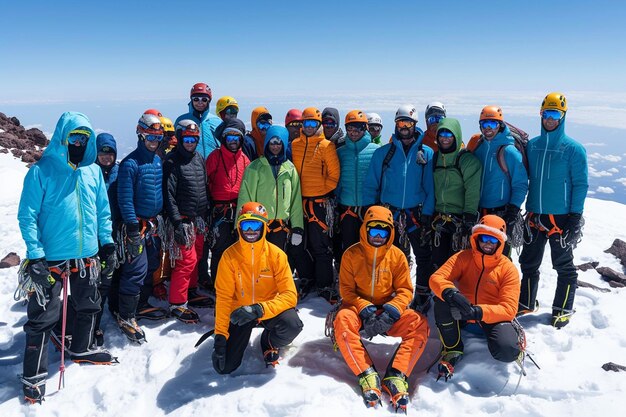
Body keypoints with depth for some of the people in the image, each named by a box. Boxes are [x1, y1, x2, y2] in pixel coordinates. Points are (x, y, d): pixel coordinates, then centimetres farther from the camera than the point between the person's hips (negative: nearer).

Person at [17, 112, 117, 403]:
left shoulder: (93, 171, 5)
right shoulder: (41, 171, -10)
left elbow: (103, 211, 12)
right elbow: (27, 216, -11)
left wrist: (107, 243, 7)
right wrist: (35, 255, -17)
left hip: (87, 255, 6)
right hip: (51, 257, -5)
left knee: (88, 306, 20)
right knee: (43, 316, 0)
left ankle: (81, 349, 43)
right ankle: (34, 376, 15)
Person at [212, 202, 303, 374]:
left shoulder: (276, 254, -16)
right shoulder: (230, 256, -14)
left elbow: (289, 295, -20)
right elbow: (223, 296, -12)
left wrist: (259, 309, -35)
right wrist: (220, 335, -18)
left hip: (269, 310, 0)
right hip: (240, 310, 1)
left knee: (293, 325, -32)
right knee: (224, 366, -12)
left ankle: (270, 343, 5)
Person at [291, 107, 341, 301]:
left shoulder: (326, 146, -4)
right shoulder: (295, 145, 10)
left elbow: (334, 174, -4)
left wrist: (324, 191, -4)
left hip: (319, 202, -5)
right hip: (299, 201, 5)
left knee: (320, 246, -4)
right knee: (303, 244, 13)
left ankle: (325, 285, 4)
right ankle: (306, 280, 26)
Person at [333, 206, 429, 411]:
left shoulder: (397, 255, -1)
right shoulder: (352, 254, -4)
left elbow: (405, 290, -2)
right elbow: (346, 290, -5)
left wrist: (391, 312, -21)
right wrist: (365, 309, -22)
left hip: (388, 312, 2)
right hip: (359, 310, -1)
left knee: (419, 323, -25)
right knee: (343, 319, -35)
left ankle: (396, 375, -31)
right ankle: (366, 374, -35)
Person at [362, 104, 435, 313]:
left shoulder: (426, 153, 3)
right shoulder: (383, 152, 4)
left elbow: (430, 187, 2)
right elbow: (371, 184, 6)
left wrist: (427, 213, -5)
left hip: (417, 213, 0)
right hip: (389, 212, 1)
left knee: (423, 256, 3)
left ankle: (422, 294, 17)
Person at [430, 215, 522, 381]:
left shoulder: (509, 269, -8)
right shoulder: (463, 257, -4)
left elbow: (509, 309, -15)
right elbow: (436, 278, -16)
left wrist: (479, 312, -34)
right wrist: (450, 293, -40)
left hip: (493, 317, -1)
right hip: (462, 313, 2)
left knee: (507, 351, -31)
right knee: (442, 299, -30)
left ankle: (514, 335, 10)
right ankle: (452, 349, -9)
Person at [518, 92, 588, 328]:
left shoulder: (573, 149, -6)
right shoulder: (531, 146, 6)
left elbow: (581, 184, -7)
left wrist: (575, 216, -12)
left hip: (561, 218, -4)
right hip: (534, 216, 4)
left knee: (564, 266, 8)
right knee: (529, 262, 13)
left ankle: (563, 310, 23)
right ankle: (525, 303, 30)